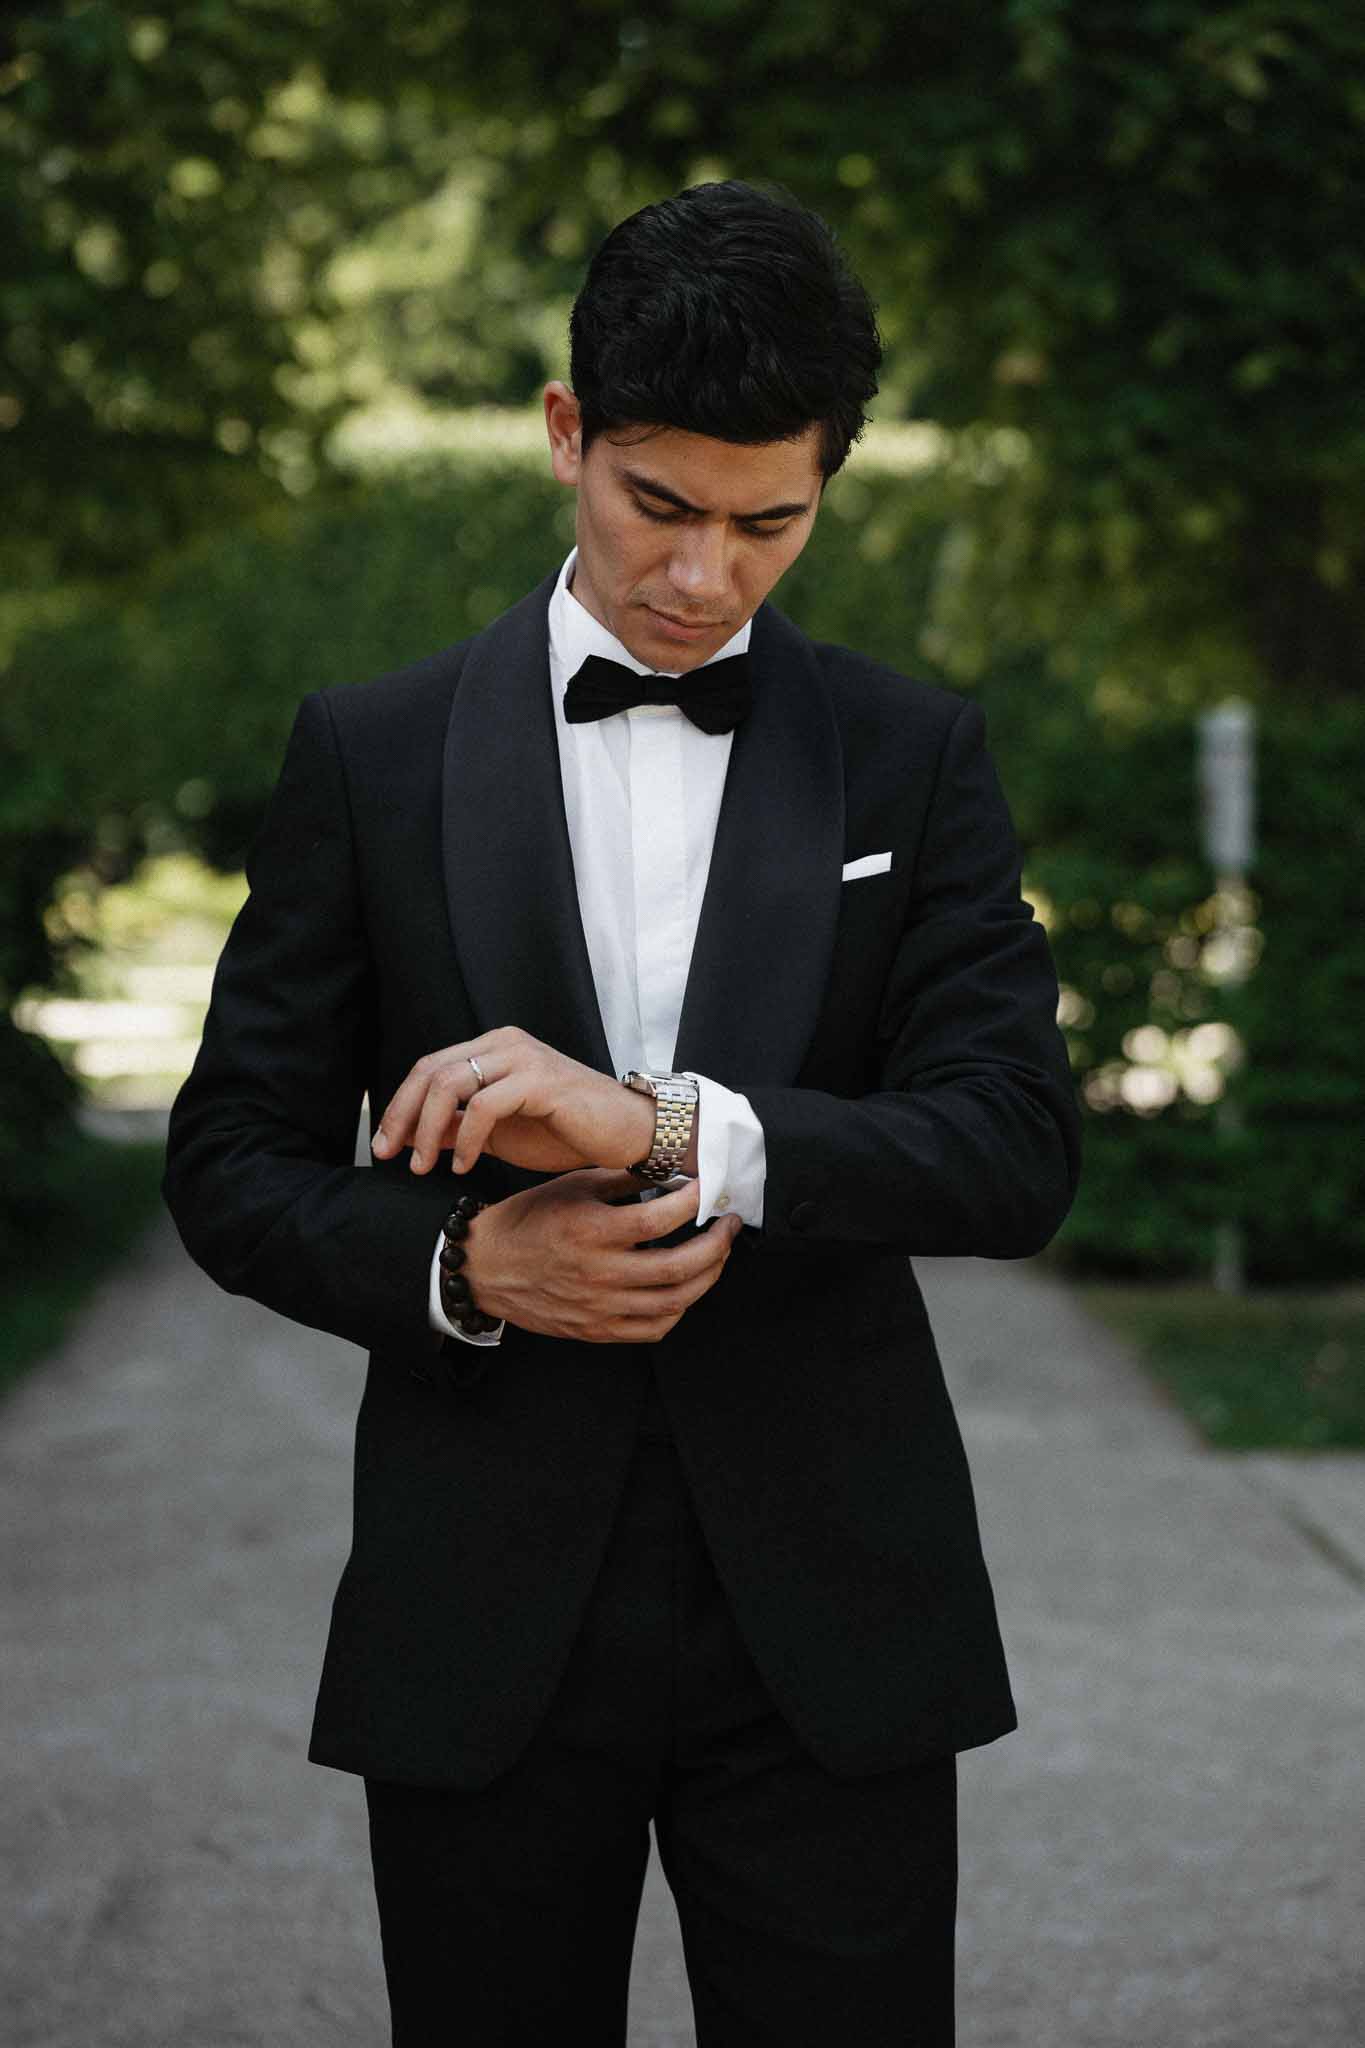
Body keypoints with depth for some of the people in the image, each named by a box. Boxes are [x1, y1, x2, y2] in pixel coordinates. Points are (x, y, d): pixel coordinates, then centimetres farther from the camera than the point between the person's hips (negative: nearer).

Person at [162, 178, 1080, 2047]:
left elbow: (1019, 1149, -5)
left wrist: (667, 1127, -20)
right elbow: (234, 1161, 5)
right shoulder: (371, 754, 4)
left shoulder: (914, 756, 5)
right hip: (486, 1621, 0)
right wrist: (460, 1261, -15)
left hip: (826, 1617, 0)